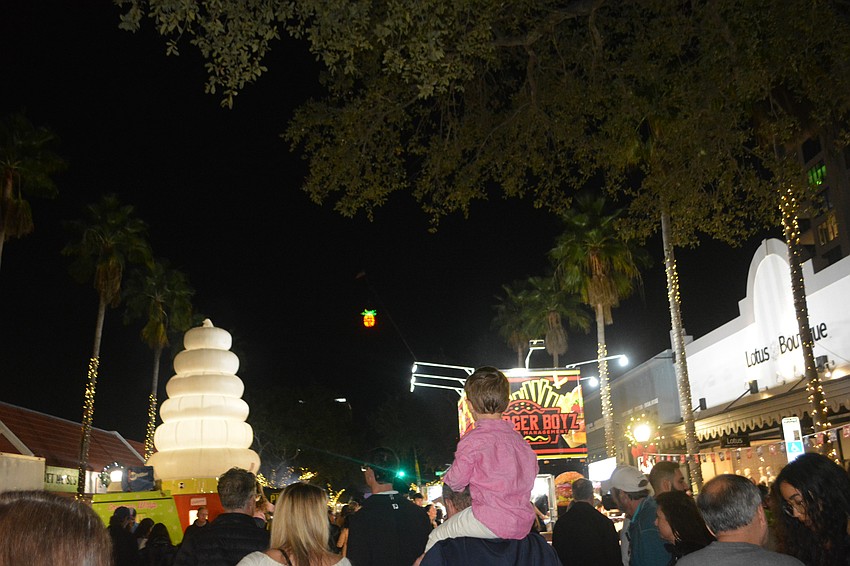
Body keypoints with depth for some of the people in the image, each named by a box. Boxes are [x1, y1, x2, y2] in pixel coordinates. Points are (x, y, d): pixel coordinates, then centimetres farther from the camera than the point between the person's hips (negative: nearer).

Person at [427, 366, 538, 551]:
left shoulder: (473, 440, -12)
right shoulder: (519, 438, 7)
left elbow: (456, 481, -6)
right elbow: (533, 470, 19)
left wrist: (447, 477, 18)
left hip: (492, 523, -8)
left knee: (437, 537, 8)